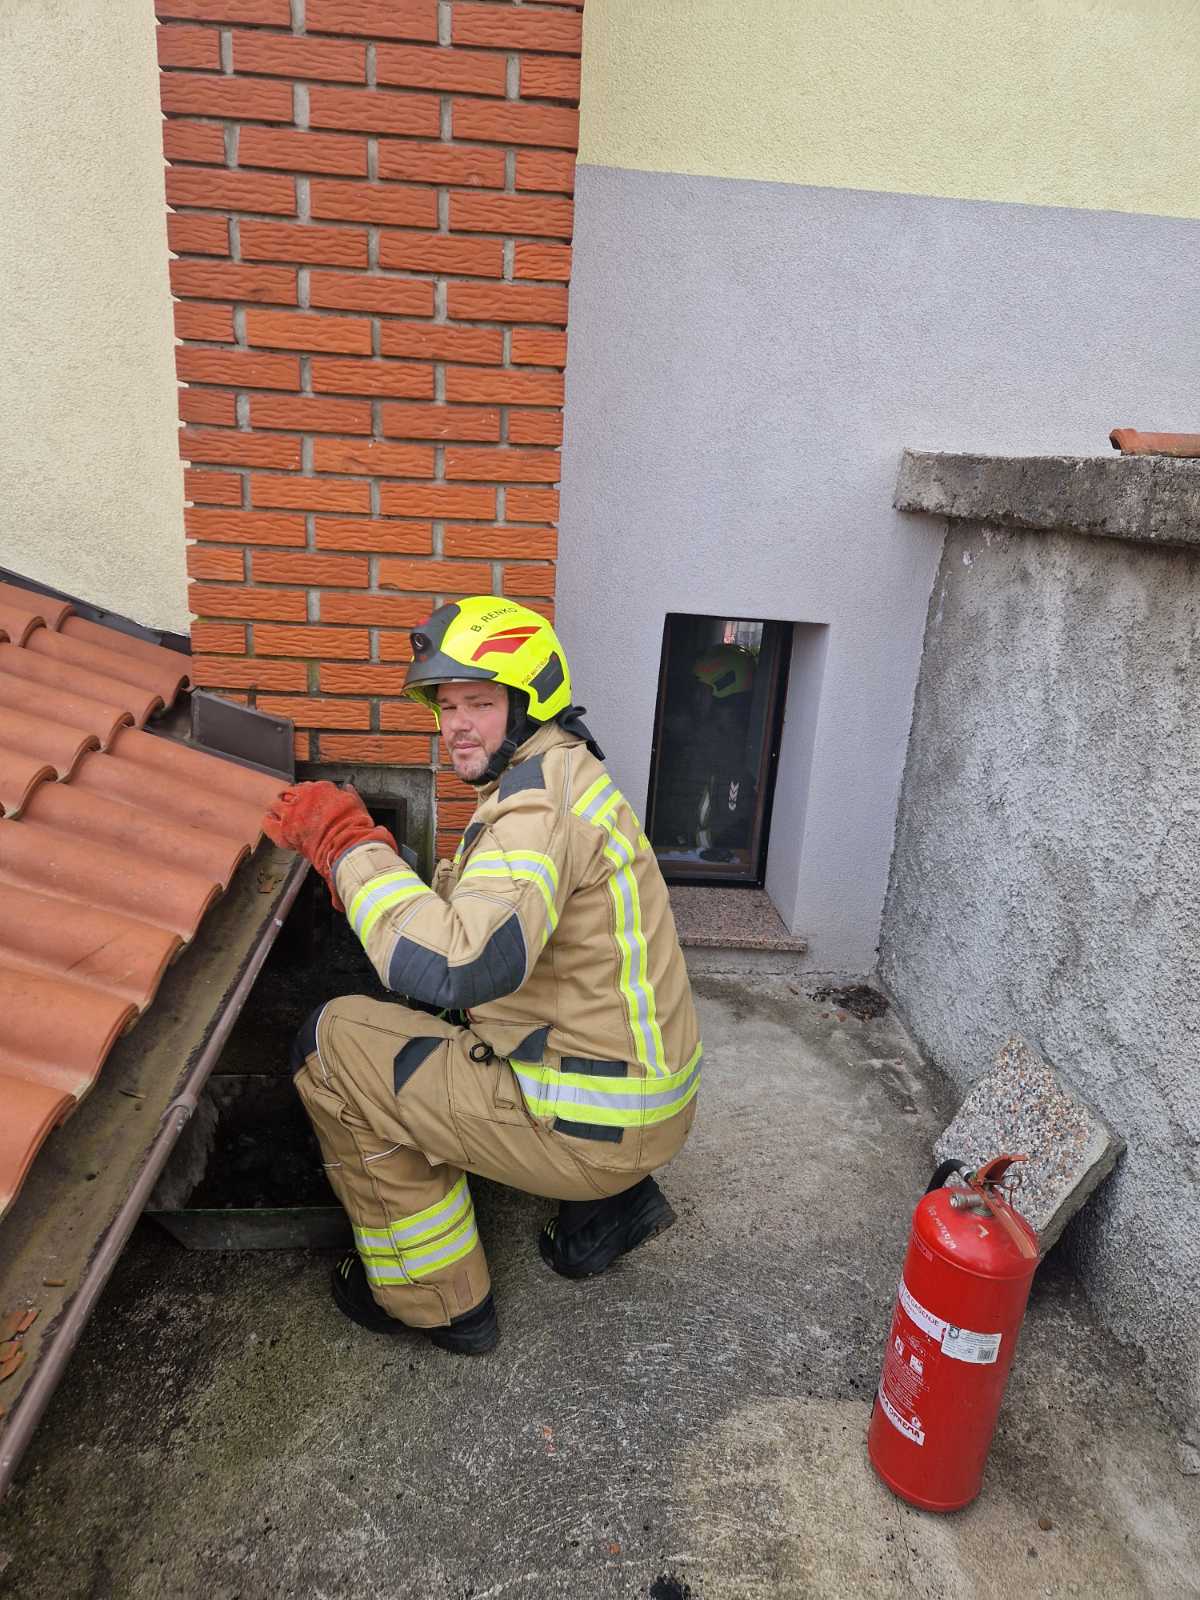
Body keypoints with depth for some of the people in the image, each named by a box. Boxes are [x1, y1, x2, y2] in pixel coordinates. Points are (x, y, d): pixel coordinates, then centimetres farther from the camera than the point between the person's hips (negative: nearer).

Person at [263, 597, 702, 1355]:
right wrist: (382, 863, 1)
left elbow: (456, 968, -35)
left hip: (596, 1123, -10)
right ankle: (612, 1202, 20)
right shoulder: (558, 773, 11)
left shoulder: (540, 797, -22)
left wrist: (348, 843, -25)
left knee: (335, 1044, -4)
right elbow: (472, 907, 14)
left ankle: (436, 1299, 11)